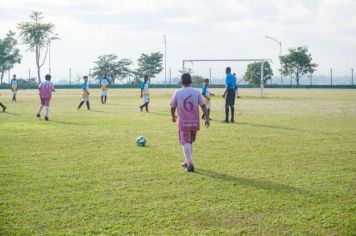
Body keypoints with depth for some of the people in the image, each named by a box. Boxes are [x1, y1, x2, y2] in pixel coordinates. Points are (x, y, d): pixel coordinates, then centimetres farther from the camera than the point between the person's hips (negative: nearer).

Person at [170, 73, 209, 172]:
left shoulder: (178, 92, -3)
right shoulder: (196, 92, 1)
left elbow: (173, 107, 2)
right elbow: (203, 106, -6)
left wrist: (173, 116, 21)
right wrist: (207, 118, -3)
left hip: (183, 122, -3)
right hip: (194, 122, 3)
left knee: (185, 143, -4)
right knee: (190, 142, 19)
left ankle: (190, 164, -18)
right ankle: (187, 162, 28)